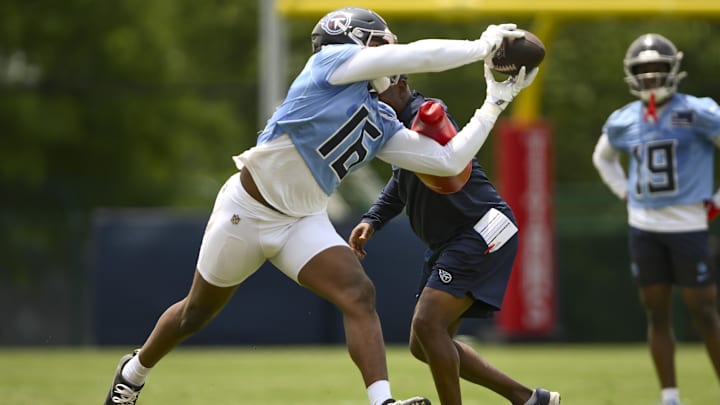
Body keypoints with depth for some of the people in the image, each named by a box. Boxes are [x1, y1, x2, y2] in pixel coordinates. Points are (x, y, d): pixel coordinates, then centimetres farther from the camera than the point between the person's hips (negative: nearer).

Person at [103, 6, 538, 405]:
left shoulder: (381, 123, 6)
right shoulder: (332, 62, -13)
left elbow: (448, 159, 2)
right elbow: (418, 56, -22)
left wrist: (496, 101, 3)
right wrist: (481, 46, -14)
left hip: (303, 223, 6)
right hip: (246, 208, -6)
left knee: (359, 294, -19)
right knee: (196, 314, 10)